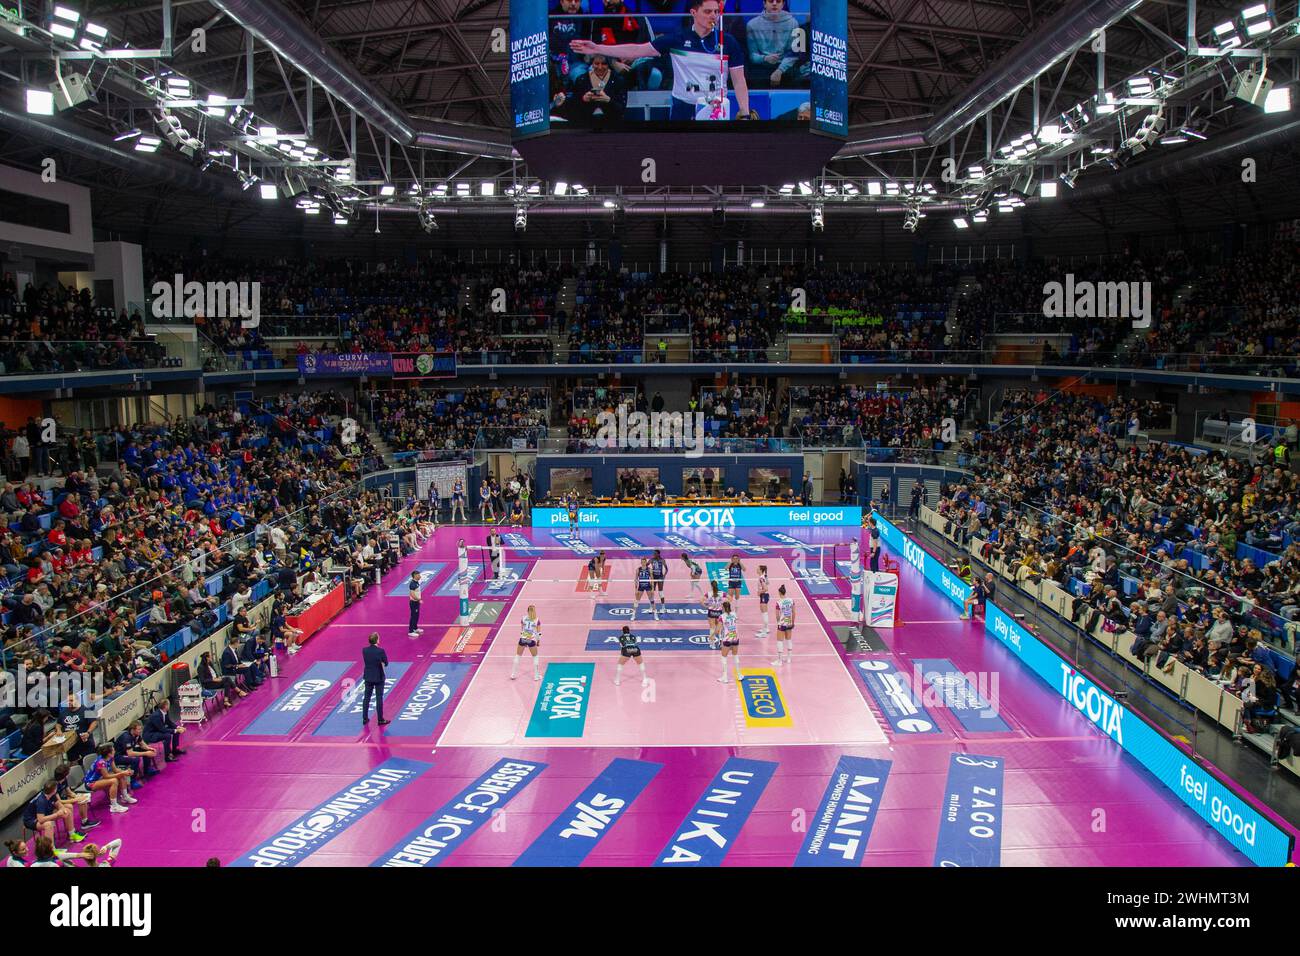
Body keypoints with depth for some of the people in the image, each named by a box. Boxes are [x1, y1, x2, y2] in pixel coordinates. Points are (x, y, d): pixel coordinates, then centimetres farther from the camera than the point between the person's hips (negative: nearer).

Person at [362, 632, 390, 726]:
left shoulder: (364, 650, -8)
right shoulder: (381, 651, -20)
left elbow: (365, 661, 7)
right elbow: (386, 663, -8)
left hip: (368, 677, 4)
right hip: (379, 677, -4)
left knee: (366, 698, 15)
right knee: (379, 698, 5)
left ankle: (365, 718, 22)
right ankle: (380, 720, 11)